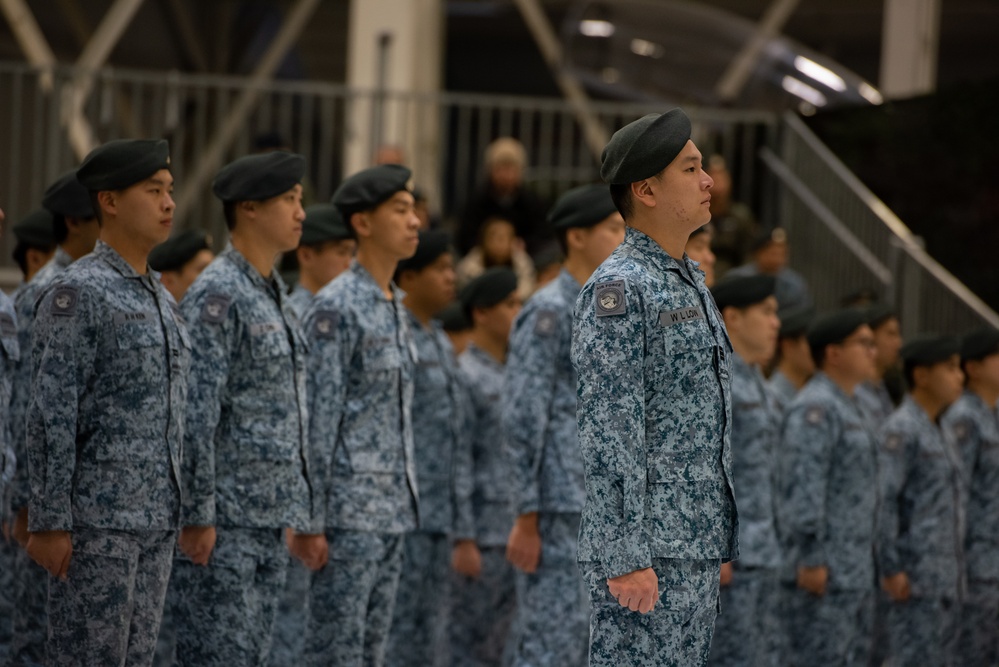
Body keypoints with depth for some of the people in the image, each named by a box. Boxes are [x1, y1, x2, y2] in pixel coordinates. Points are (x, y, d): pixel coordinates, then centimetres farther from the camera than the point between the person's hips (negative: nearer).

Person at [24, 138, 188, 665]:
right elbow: (51, 415, -14)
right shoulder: (77, 294, -10)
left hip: (156, 521, 8)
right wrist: (49, 522, -17)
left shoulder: (161, 299, 16)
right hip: (97, 522, -8)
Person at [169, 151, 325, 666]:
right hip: (223, 524, -9)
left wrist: (303, 517, 20)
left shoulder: (275, 300, 18)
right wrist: (196, 516, -20)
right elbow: (195, 413, -17)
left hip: (269, 522, 9)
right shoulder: (216, 296, -12)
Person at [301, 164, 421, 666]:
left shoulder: (395, 307, 17)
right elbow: (319, 417, -14)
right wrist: (314, 518, -17)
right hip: (350, 509, -9)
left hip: (392, 511, 9)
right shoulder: (335, 308, -10)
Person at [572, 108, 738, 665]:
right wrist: (625, 558, -22)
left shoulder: (688, 286, 17)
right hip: (645, 547, -9)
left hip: (693, 548, 9)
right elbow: (608, 434, -18)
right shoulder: (617, 289, -12)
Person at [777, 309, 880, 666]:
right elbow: (802, 488, -20)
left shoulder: (846, 409, 20)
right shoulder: (814, 409, -13)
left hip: (855, 575, 10)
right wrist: (810, 560, -24)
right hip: (824, 575, -10)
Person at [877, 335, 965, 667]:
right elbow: (882, 500, -17)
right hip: (916, 577, -9)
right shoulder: (901, 430, -10)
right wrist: (891, 569, -20)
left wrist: (957, 574, 18)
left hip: (947, 579, 9)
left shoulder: (939, 433, 18)